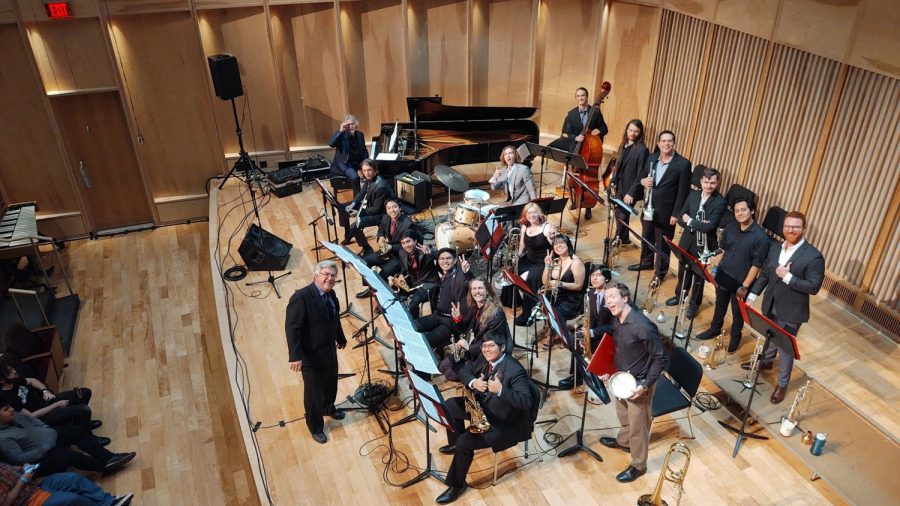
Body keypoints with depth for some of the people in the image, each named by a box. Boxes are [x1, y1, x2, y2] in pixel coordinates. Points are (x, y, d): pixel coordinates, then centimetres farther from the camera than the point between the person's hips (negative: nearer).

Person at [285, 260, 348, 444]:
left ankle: (328, 408, 55)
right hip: (311, 355, -7)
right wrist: (295, 356, -30)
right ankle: (316, 427, 32)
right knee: (314, 392, 10)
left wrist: (341, 338, 28)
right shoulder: (301, 297, -25)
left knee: (331, 384, 26)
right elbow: (291, 327, -26)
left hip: (329, 350, 7)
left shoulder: (330, 294, -1)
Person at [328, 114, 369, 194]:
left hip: (358, 164, 5)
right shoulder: (341, 135, -5)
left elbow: (364, 151, 21)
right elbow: (331, 144, -24)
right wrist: (340, 131, -29)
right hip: (345, 165, -5)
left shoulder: (360, 135, 11)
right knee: (355, 177, -33)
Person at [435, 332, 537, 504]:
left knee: (465, 442, -20)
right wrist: (473, 382, -16)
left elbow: (526, 401, -33)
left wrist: (500, 390, -43)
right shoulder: (485, 358, -3)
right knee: (450, 405, 11)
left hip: (506, 423, -9)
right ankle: (455, 444, 34)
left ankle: (457, 485, 2)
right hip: (484, 407, 9)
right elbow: (464, 370, 6)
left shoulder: (515, 370, -28)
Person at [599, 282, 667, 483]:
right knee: (623, 414, 31)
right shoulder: (616, 320, -6)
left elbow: (661, 358, -23)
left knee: (637, 426, 11)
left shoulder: (642, 326, -32)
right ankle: (623, 441, 57)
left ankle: (638, 466, 32)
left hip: (638, 383, -8)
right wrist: (609, 369, 6)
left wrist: (646, 385, -24)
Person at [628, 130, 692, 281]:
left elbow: (683, 192, -13)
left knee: (662, 244, 7)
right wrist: (643, 181, -10)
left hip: (666, 211, -5)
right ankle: (646, 262, 44)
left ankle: (660, 272, 24)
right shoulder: (652, 158, 4)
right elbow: (643, 177, 16)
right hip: (648, 207, 6)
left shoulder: (683, 164, -14)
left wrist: (676, 214, -14)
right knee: (646, 237, 22)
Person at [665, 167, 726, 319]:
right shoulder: (693, 195, -1)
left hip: (703, 245, -5)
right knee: (683, 271, 22)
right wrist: (697, 225, -20)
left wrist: (689, 221, -16)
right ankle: (679, 296, 44)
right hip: (687, 240, 5)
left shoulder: (720, 202, -19)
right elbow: (680, 218, -3)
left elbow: (708, 227, -26)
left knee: (698, 275, 13)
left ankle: (694, 304, 32)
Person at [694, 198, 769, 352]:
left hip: (740, 282, -5)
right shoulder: (730, 227, -4)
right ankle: (714, 329, 46)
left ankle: (735, 337, 38)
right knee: (720, 306, 24)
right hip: (723, 277, 5)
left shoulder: (760, 236, -21)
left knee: (738, 313, 16)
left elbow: (756, 265, -18)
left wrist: (745, 286, -17)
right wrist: (715, 269, 6)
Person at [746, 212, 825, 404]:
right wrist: (752, 295, 4)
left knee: (786, 348, 9)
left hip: (791, 312, -6)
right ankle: (766, 361, 54)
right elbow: (764, 273, 8)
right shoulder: (775, 247, -1)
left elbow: (814, 287, -21)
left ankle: (782, 384, 26)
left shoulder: (813, 256, -20)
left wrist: (787, 277, -27)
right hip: (770, 306, 6)